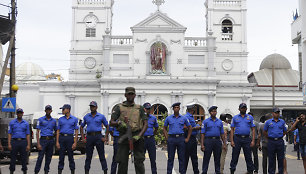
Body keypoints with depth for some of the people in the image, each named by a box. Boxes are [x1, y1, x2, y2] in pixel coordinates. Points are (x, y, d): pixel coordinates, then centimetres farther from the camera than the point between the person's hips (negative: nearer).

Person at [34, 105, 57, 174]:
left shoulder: (54, 120, 12)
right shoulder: (41, 119, 2)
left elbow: (56, 131, 23)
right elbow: (37, 132, -3)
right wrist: (38, 144, -11)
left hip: (51, 140, 4)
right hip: (43, 140, -3)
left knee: (49, 157, 7)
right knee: (40, 157, -8)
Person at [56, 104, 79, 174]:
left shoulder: (74, 119, 3)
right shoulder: (60, 119, 9)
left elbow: (76, 131, 2)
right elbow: (58, 131, 9)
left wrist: (75, 142, -6)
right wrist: (57, 142, -1)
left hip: (70, 138, -2)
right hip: (62, 138, 2)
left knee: (71, 156, 3)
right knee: (61, 156, 3)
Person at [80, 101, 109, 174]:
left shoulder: (101, 116, 4)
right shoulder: (86, 117, 11)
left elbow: (107, 127, 8)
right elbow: (81, 127, 18)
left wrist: (106, 137, -1)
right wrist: (83, 138, 7)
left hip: (98, 136, -2)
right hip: (89, 137, 2)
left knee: (102, 156, 0)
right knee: (88, 156, 5)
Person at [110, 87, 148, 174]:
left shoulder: (140, 108, 11)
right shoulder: (119, 107, 9)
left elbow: (146, 124, 3)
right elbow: (111, 123, 4)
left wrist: (139, 135, -11)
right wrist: (119, 123, -19)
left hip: (137, 137, 0)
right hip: (124, 137, 0)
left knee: (139, 161, -2)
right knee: (122, 162, 2)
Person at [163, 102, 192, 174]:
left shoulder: (183, 118, 6)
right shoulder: (168, 118, 6)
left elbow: (190, 128, 12)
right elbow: (164, 128, 13)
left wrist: (187, 138, 5)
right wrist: (166, 138, 3)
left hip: (181, 138, 1)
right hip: (171, 138, 0)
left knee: (182, 157, 4)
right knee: (170, 157, 3)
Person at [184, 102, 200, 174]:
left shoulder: (191, 117, 16)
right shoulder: (187, 117, -15)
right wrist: (196, 128, -16)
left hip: (193, 139, 10)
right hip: (189, 139, -10)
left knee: (194, 157, 13)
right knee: (186, 157, -2)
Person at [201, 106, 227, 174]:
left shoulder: (220, 122, 12)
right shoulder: (206, 121, 2)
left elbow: (222, 134, 13)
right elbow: (203, 134, -2)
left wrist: (224, 143, 6)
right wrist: (202, 144, -9)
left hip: (217, 141, 3)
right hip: (208, 140, -3)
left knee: (217, 158, 8)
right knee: (206, 158, -1)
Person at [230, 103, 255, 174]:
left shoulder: (250, 117, 9)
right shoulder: (235, 117, 8)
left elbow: (253, 129, 6)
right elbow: (232, 129, 6)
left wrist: (253, 140, -4)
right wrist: (232, 141, -4)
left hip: (247, 139, 0)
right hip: (237, 138, 0)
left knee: (248, 157, 3)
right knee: (234, 157, 3)